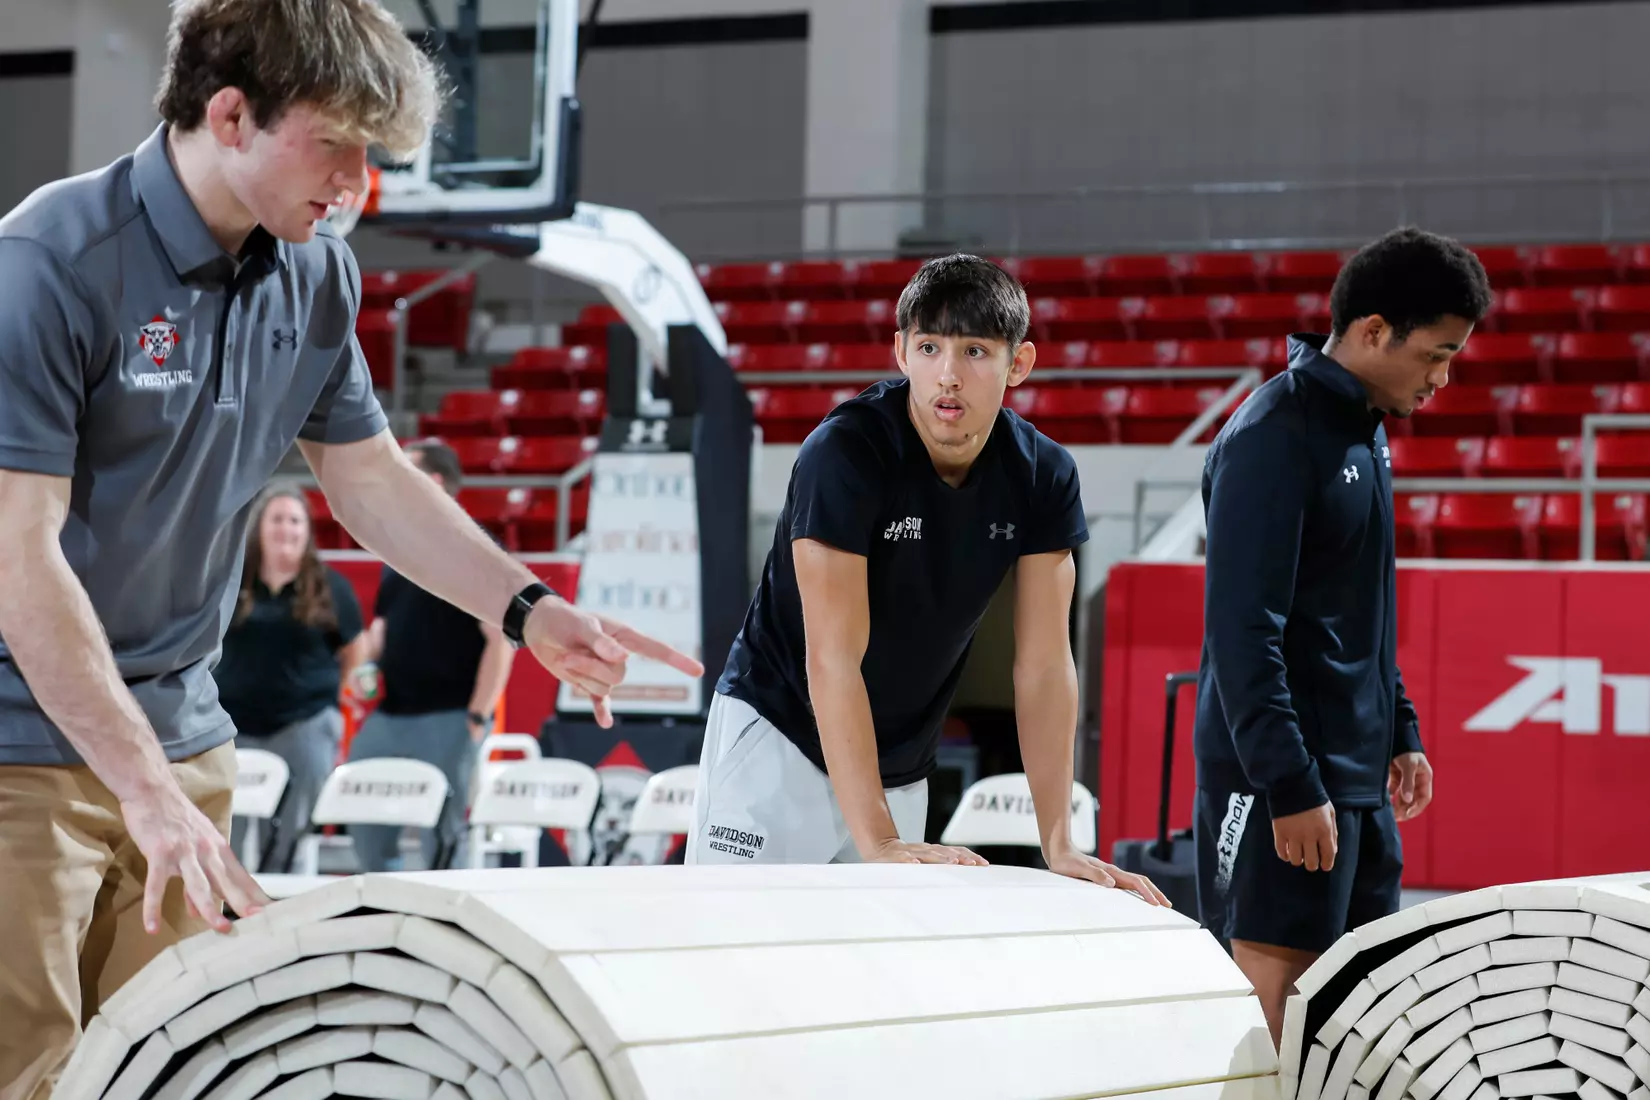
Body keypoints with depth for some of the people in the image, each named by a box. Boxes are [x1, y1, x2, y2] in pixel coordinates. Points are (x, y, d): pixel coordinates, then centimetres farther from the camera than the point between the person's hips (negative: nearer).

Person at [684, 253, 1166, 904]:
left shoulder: (1043, 477, -8)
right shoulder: (847, 453, -23)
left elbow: (1044, 663, -7)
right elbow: (833, 658, -26)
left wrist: (1059, 848, -15)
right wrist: (878, 843, -34)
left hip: (903, 768, 5)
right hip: (779, 736, -4)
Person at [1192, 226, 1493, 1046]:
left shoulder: (1364, 431, 14)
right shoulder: (1274, 439, -16)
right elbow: (1243, 632, -21)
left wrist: (1400, 731, 20)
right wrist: (1291, 787, -23)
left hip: (1359, 777, 9)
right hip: (1281, 783, -9)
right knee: (1276, 1016, -7)